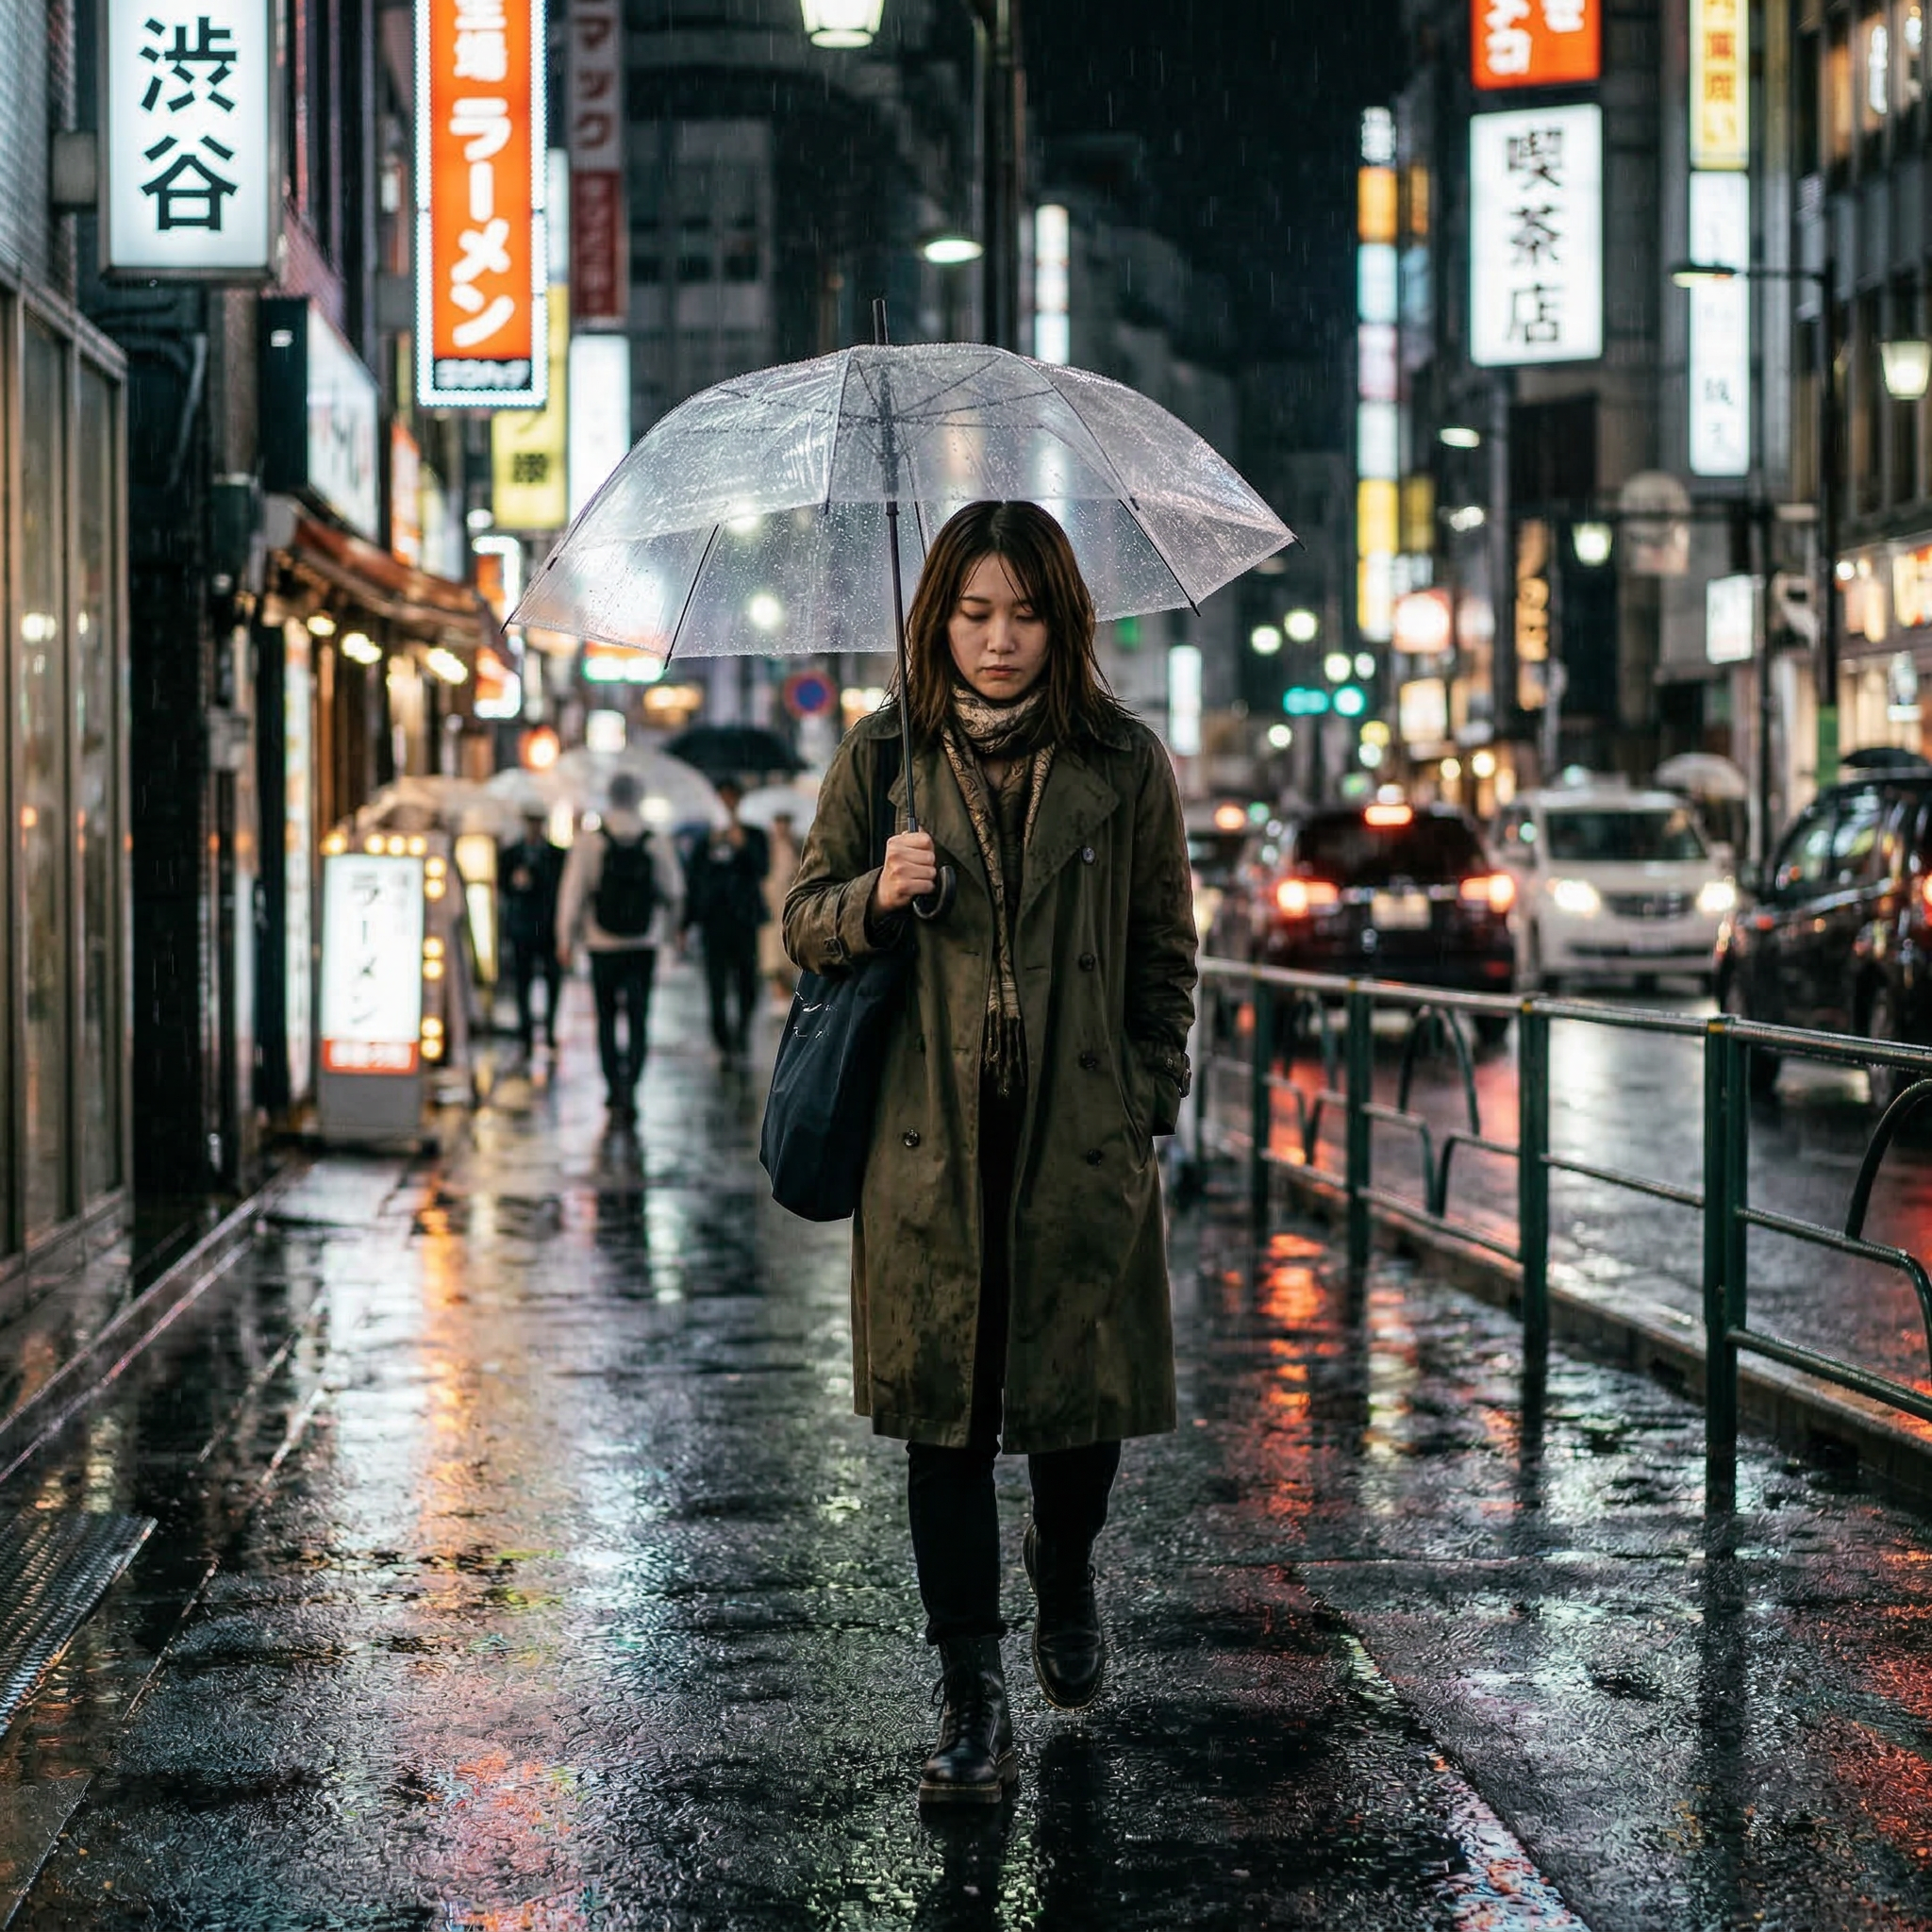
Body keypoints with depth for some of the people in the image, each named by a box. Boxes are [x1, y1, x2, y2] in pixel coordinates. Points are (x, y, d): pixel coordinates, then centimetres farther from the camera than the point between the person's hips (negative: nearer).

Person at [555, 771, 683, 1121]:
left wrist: (566, 938, 4)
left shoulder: (589, 841, -6)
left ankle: (613, 1087, 17)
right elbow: (673, 892, 5)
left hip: (603, 944, 0)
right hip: (644, 945, 0)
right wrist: (668, 928, 24)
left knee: (607, 1017, 14)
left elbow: (573, 891, -6)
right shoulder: (657, 844, -3)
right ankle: (629, 1086, -13)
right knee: (638, 1019, 2)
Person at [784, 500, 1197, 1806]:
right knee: (946, 1406, -1)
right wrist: (876, 897, -11)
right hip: (931, 1134, 0)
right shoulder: (883, 758, 5)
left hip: (1084, 1135, 0)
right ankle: (972, 1696, 5)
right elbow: (805, 925, 10)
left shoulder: (1126, 765, 4)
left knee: (1082, 1386, 7)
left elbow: (1166, 949, 9)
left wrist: (1150, 1100, 2)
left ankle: (1067, 1578, 40)